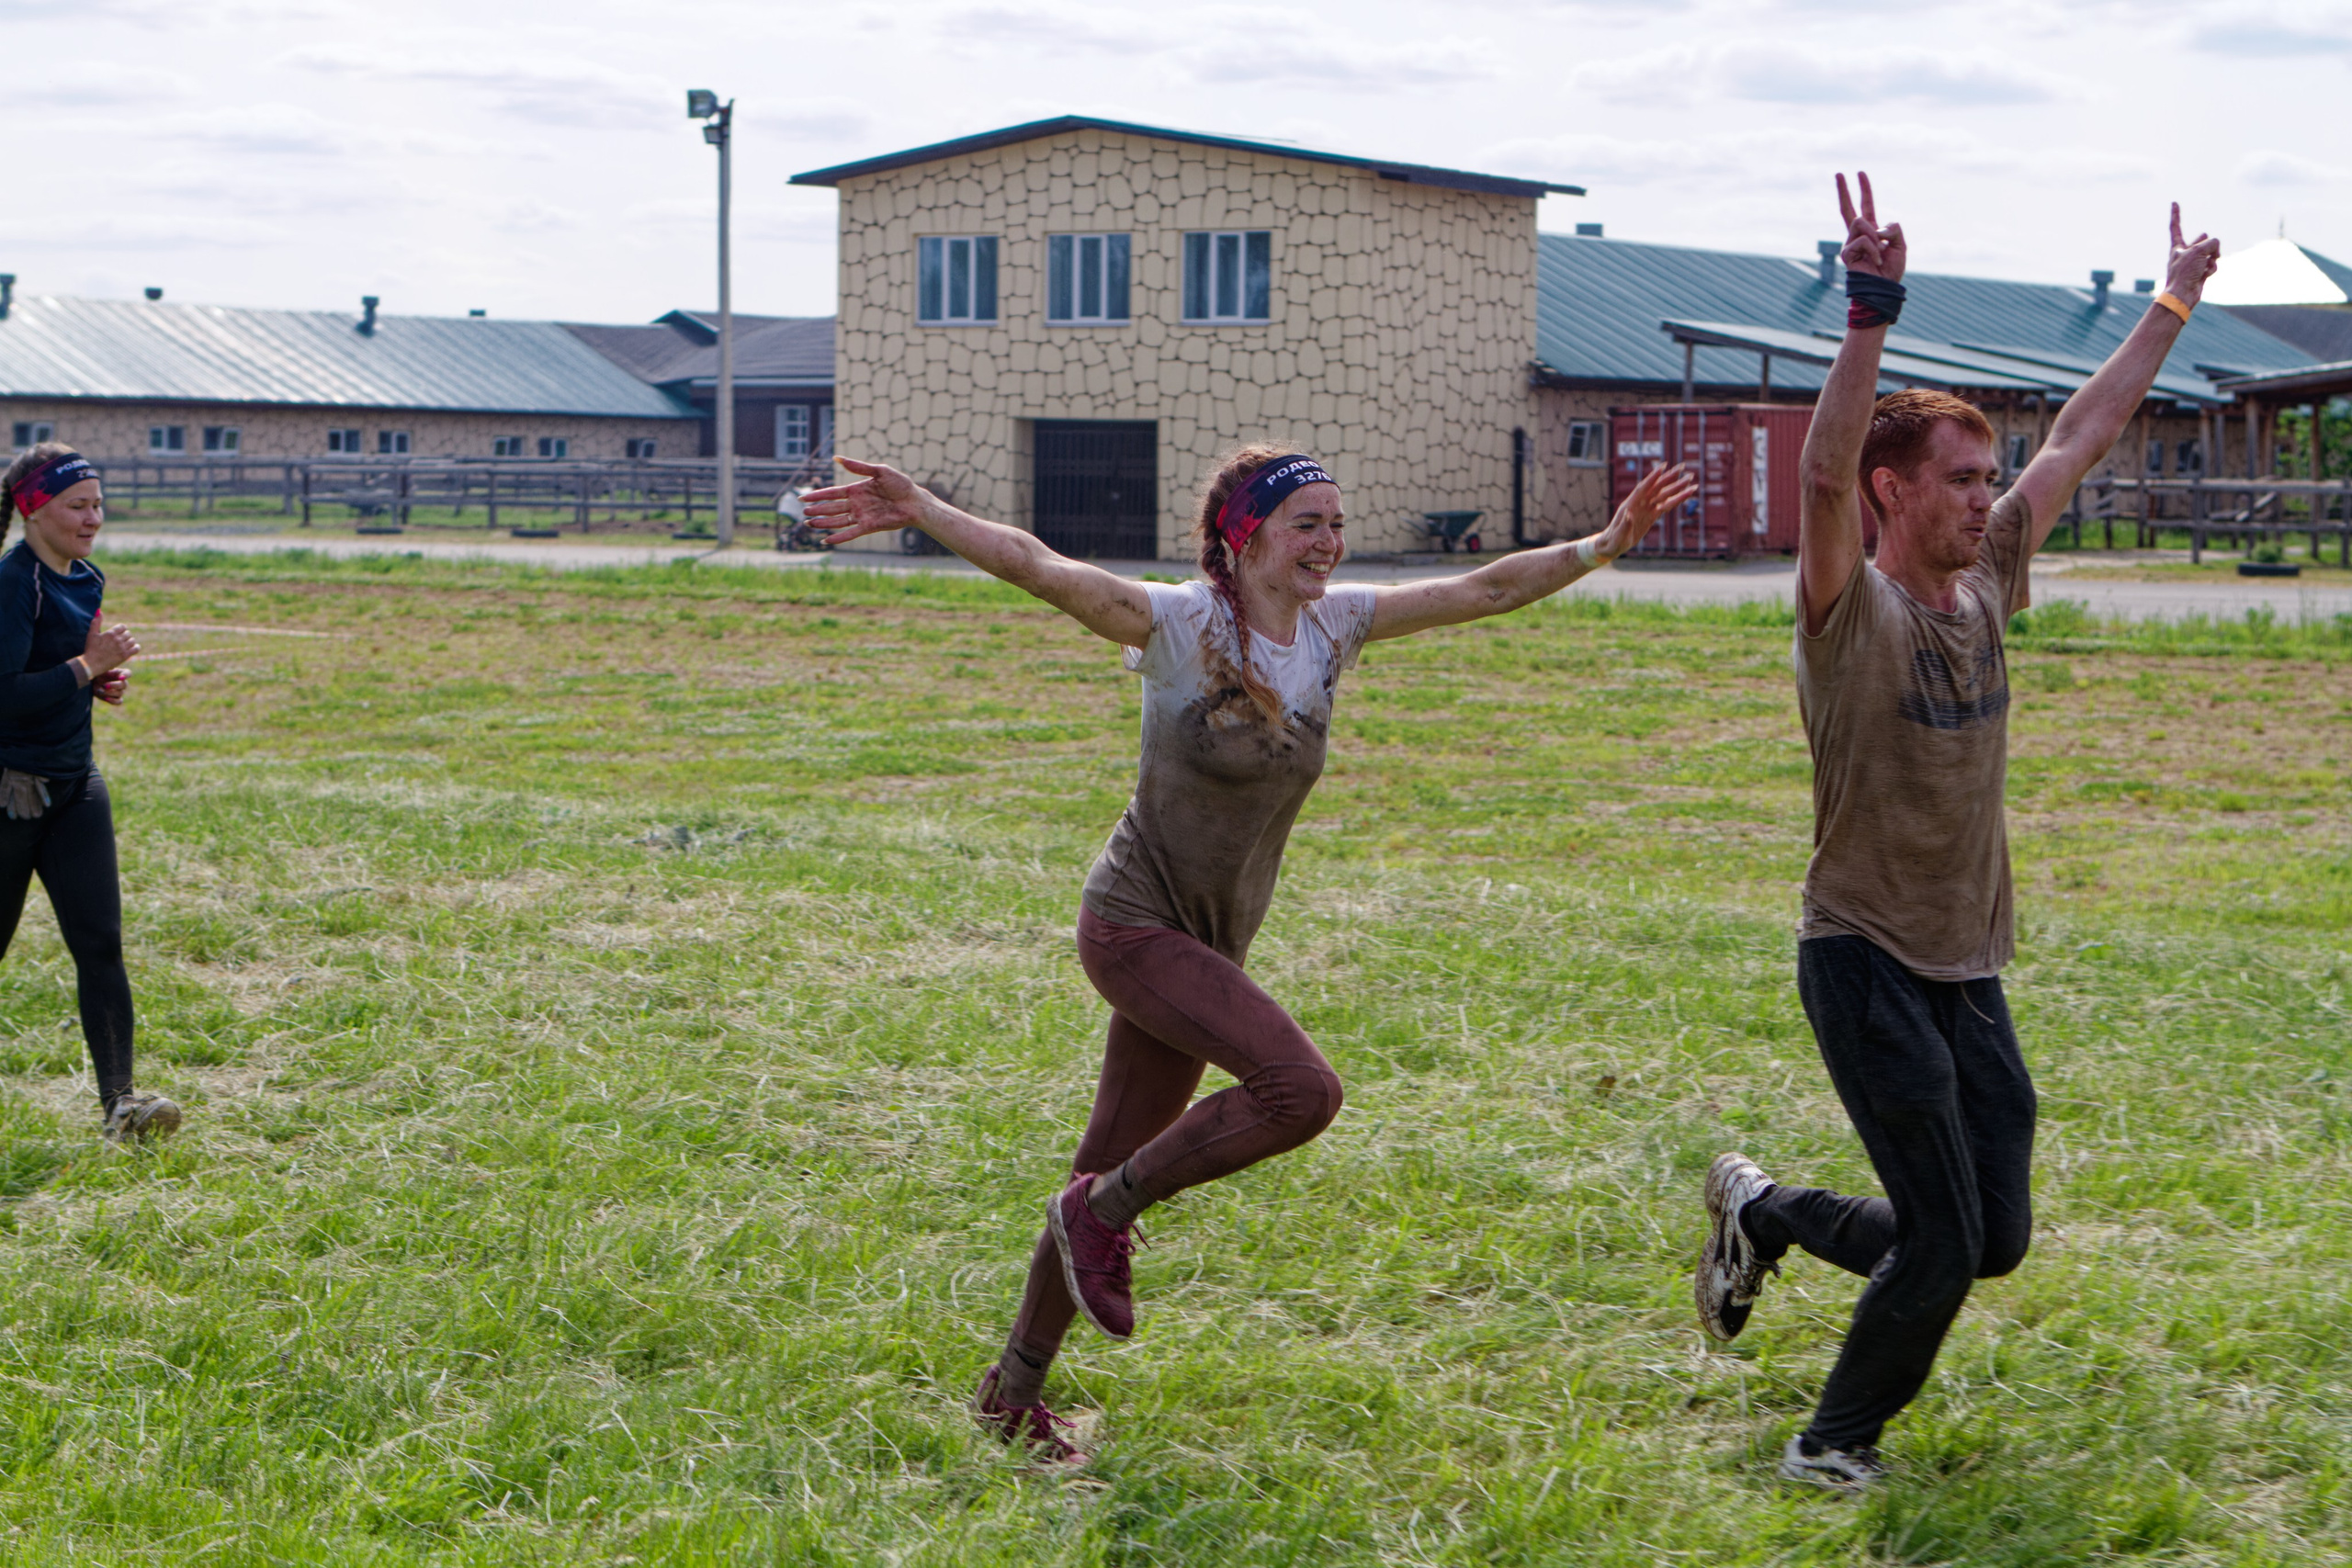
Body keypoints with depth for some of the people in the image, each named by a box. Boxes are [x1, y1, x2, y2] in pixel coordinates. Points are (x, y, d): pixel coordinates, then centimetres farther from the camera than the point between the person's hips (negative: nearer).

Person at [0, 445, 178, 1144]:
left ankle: (119, 1100, -9)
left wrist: (101, 679, 6)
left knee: (100, 943, -5)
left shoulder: (86, 581, 10)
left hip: (75, 785, 7)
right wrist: (85, 668, -20)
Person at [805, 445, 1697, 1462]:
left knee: (1114, 1168, 12)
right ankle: (1105, 1212, -4)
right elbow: (1038, 567, -26)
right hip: (1136, 924, -7)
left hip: (1208, 945, 7)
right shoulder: (1178, 624, -14)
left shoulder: (1332, 625, 4)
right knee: (1302, 1088, -24)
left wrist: (1604, 545, 3)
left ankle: (1013, 1391, 24)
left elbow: (1485, 590, 9)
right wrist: (920, 511, -39)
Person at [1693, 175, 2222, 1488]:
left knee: (1998, 1239, 10)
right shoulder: (1852, 613, -13)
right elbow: (1825, 473, -32)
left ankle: (1766, 1212, 31)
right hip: (1867, 966, -7)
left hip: (1971, 972, 7)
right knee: (1945, 1245, -8)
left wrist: (2175, 304, 18)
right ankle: (1836, 1447, 14)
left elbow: (2084, 438, 13)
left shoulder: (1987, 588, 6)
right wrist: (1871, 319, -42)